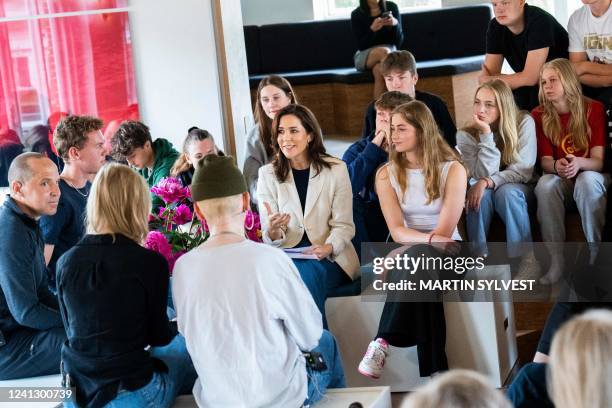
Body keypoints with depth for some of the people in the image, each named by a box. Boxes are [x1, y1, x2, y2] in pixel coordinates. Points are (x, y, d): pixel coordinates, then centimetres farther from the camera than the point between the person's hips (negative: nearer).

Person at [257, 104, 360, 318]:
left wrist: (328, 247, -22)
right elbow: (269, 237, 3)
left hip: (330, 257, -1)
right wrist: (273, 231, -22)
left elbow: (344, 225, -1)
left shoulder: (336, 169, 1)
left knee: (305, 277, -33)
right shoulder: (268, 174, 6)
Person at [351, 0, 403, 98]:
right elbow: (361, 46, -10)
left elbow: (398, 42, -4)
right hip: (365, 56, -1)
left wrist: (396, 24, -23)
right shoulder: (357, 15, -7)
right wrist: (372, 29, -27)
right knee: (383, 51, -35)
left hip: (390, 51, 1)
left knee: (378, 70, -34)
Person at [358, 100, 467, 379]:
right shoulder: (387, 174, 3)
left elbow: (444, 232, -12)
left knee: (417, 256, -37)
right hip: (408, 254, 1)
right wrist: (431, 239, -30)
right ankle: (434, 371, -39)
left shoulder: (452, 170, -3)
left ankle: (384, 341, -39)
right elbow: (397, 231, -9)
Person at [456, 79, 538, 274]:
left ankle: (527, 257, -29)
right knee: (480, 193, -33)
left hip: (520, 191, -1)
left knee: (506, 192, -34)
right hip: (484, 192, 1)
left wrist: (487, 182, -30)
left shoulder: (524, 122, -14)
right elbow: (484, 174, -20)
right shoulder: (466, 135, -10)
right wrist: (486, 133, -27)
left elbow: (523, 170, -17)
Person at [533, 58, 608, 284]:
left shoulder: (594, 109, -9)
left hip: (591, 176, -2)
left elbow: (598, 161, -14)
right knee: (545, 183, -33)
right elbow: (545, 161, -7)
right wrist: (556, 167, -33)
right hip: (561, 180, 2)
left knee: (587, 180, -37)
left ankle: (598, 256, -31)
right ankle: (556, 260, -31)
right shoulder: (540, 115, -2)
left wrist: (579, 163, -38)